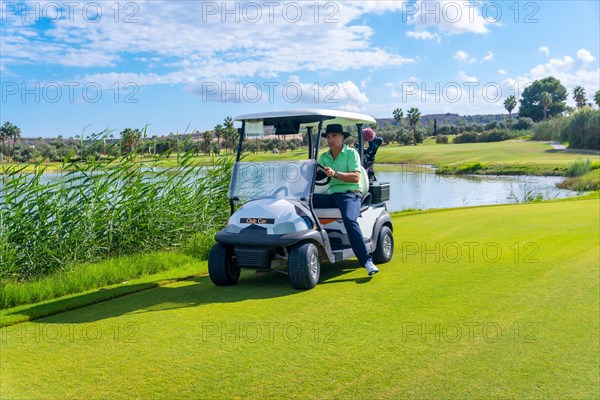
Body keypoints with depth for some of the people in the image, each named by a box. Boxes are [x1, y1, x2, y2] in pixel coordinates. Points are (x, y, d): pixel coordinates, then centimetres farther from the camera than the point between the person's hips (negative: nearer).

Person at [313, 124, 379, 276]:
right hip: (331, 194, 5)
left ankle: (366, 261, -31)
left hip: (349, 193, -5)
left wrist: (335, 174, -22)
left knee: (349, 220, -34)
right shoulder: (324, 157, 20)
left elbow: (356, 177, -9)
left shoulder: (351, 153, 5)